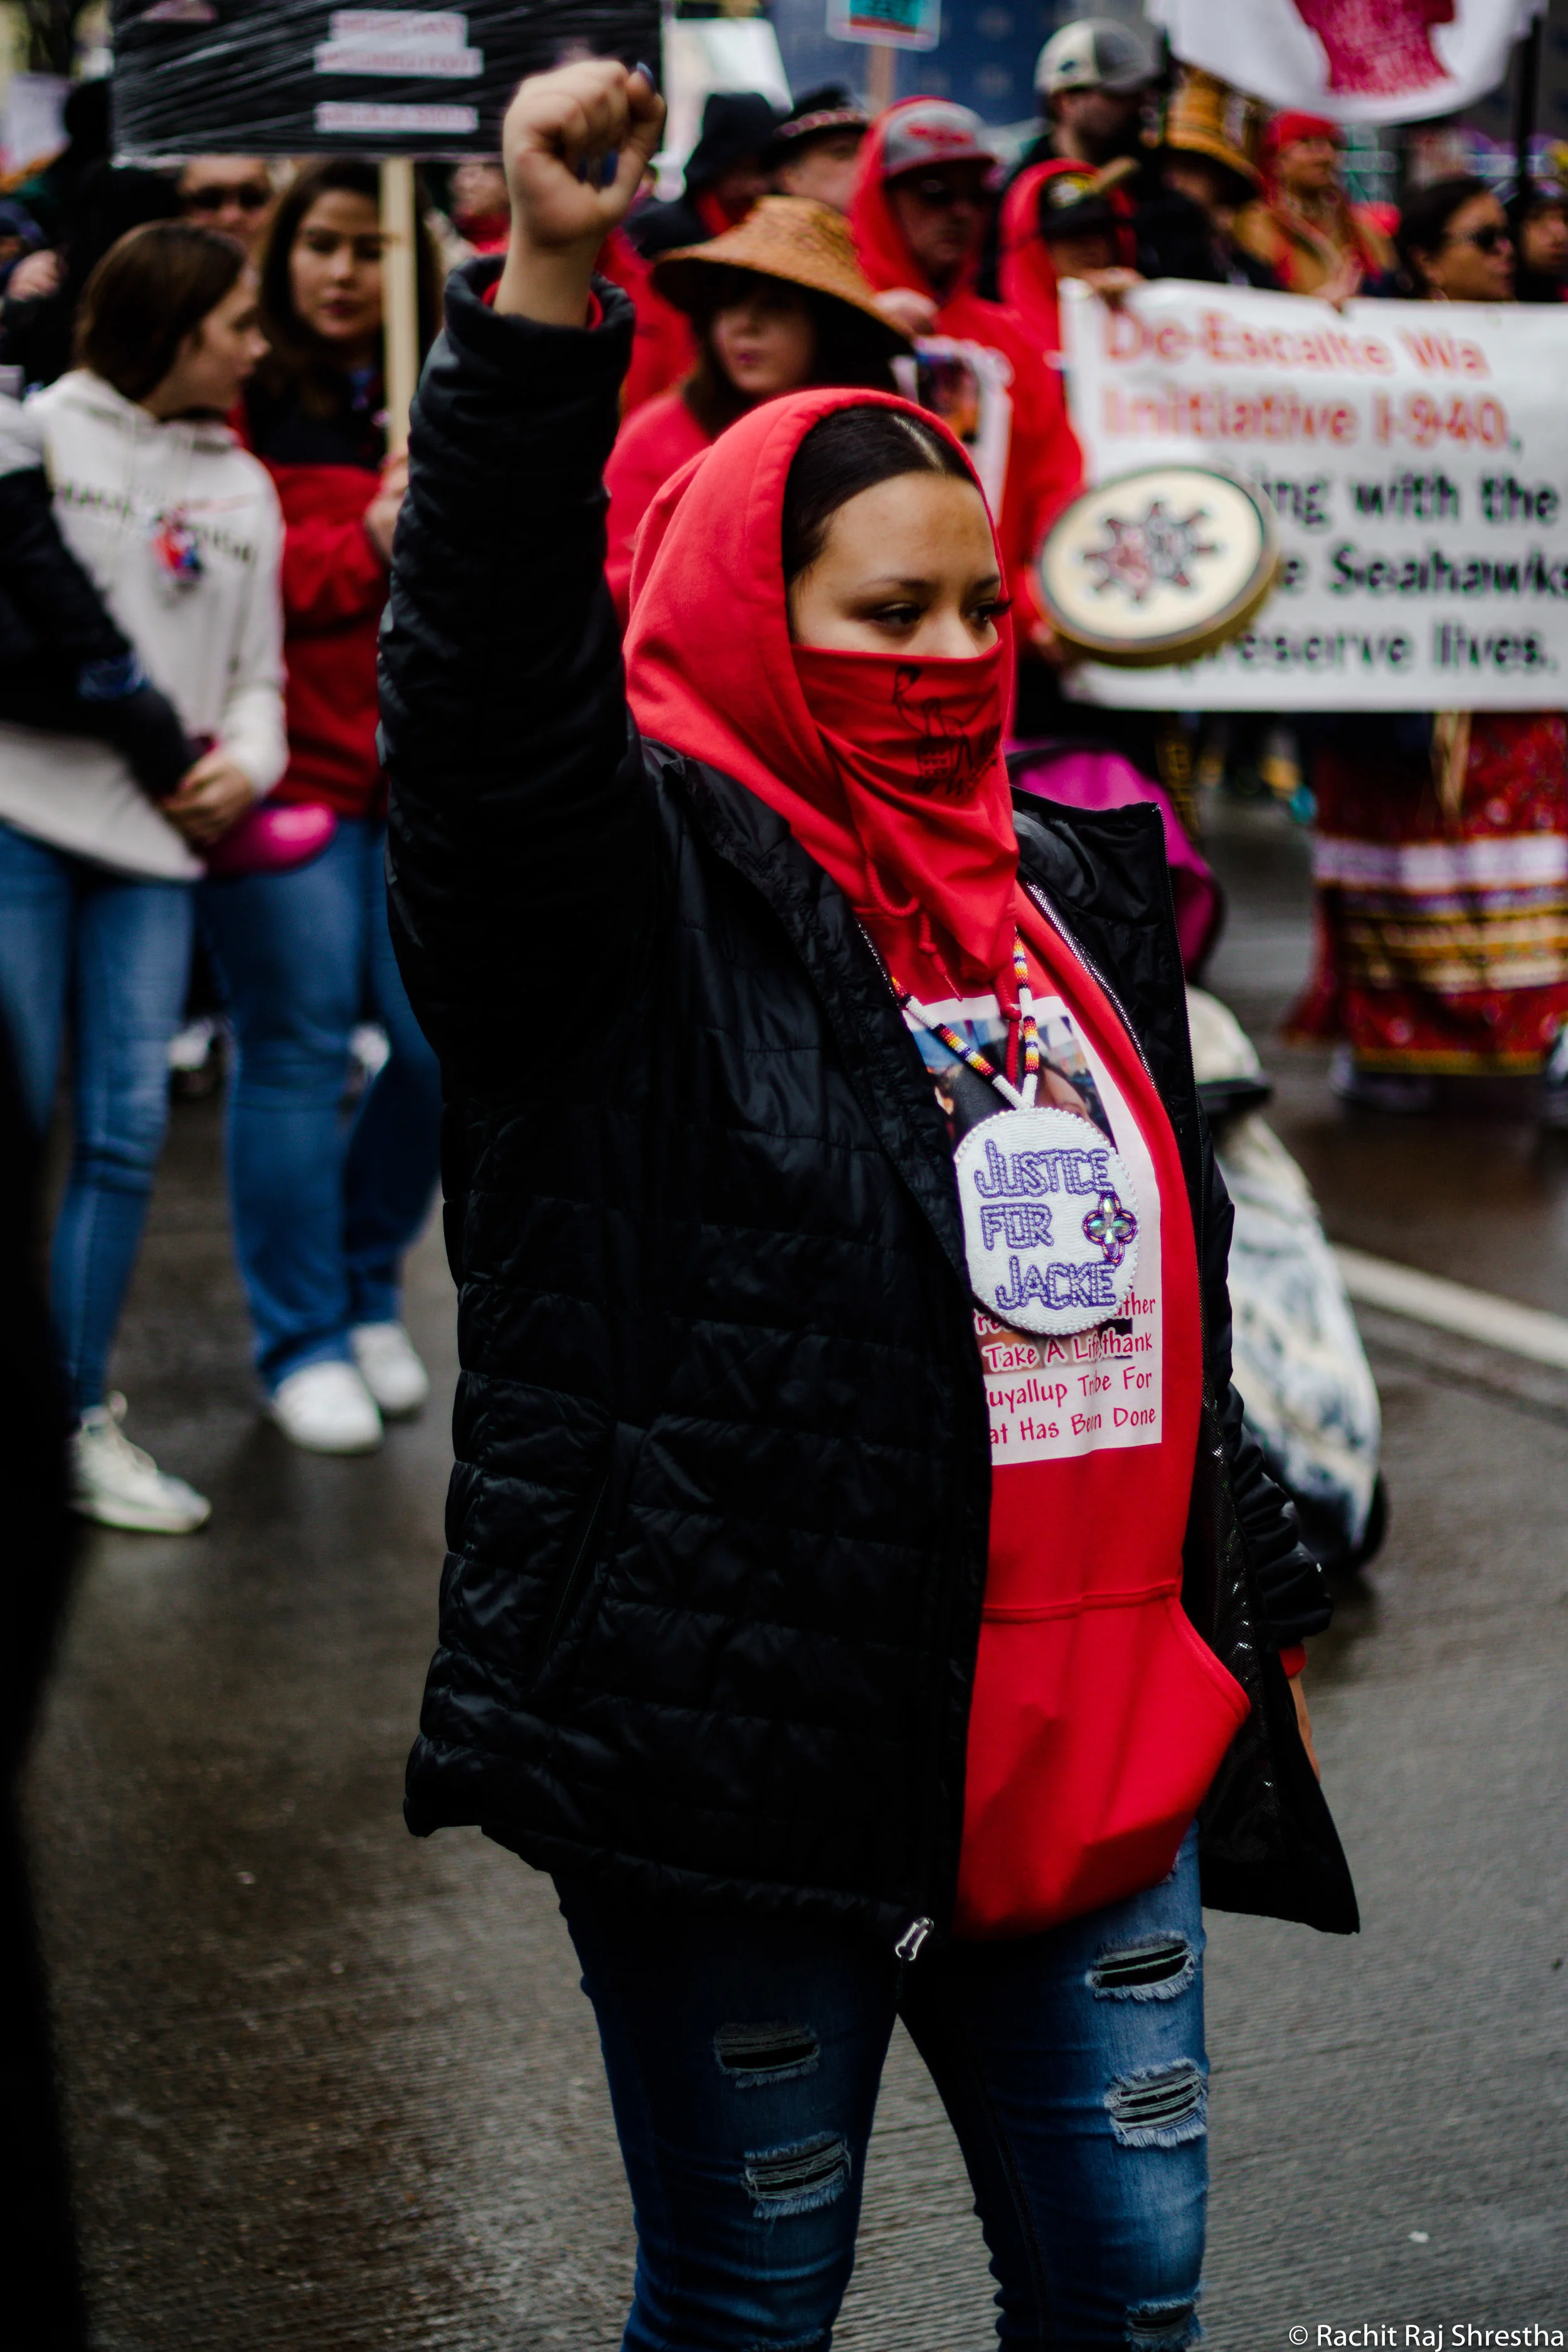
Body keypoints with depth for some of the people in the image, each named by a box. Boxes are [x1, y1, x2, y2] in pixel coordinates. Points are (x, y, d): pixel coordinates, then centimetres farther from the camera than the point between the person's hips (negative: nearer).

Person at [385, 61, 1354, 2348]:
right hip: (752, 1759, -6)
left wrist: (1252, 1594, 25)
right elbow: (494, 668, -28)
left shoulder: (1076, 887, 13)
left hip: (1100, 1746, 6)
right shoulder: (646, 885, -7)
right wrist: (548, 293, -39)